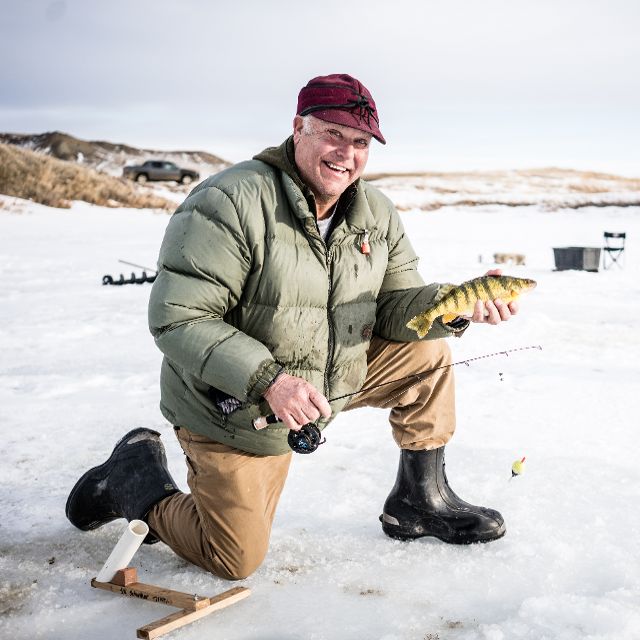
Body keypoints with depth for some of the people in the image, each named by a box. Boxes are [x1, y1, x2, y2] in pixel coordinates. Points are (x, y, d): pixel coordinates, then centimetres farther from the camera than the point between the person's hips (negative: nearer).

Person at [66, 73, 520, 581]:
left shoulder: (376, 214, -2)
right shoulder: (230, 202, -25)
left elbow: (396, 307, -1)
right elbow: (177, 318, -27)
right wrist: (268, 380, -35)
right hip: (233, 409, -6)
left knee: (426, 348, -3)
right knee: (237, 558, -3)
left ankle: (420, 500, 10)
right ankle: (137, 476, 21)